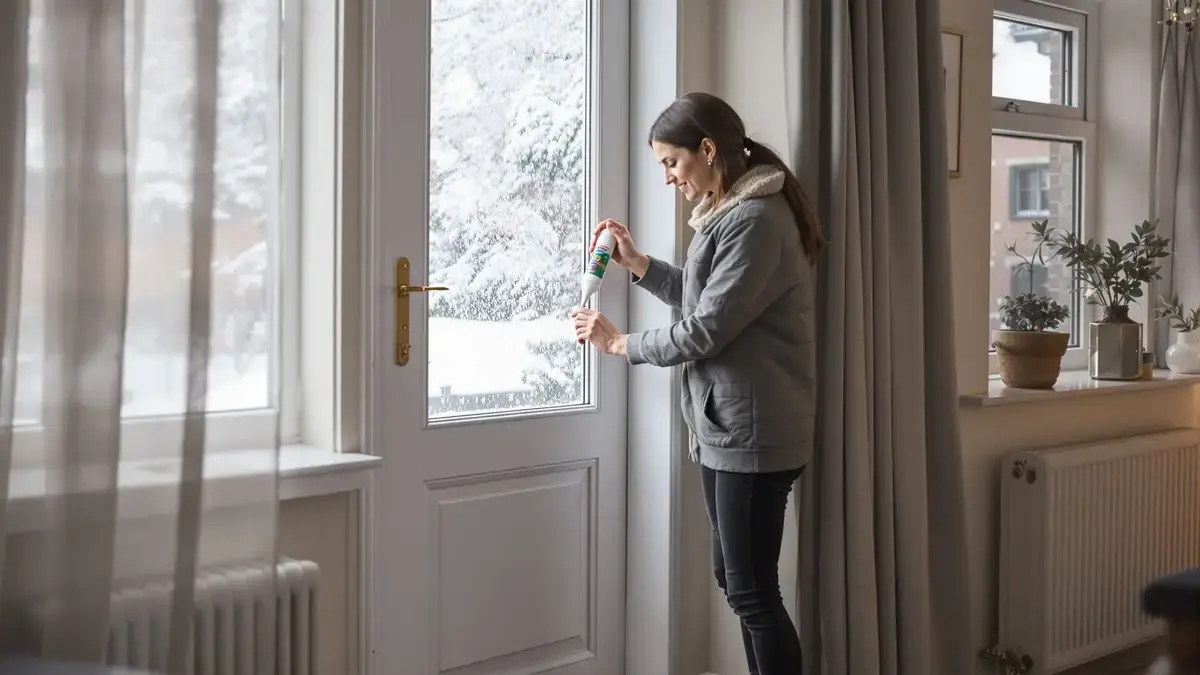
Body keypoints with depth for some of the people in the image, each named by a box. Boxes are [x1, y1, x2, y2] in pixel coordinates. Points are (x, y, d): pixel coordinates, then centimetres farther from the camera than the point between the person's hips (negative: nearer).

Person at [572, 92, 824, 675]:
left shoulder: (756, 219, -18)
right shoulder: (729, 212, 15)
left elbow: (706, 330, -19)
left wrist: (619, 343, -7)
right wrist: (636, 263, 11)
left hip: (753, 431, -10)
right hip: (725, 426, 10)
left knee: (752, 590, -3)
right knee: (733, 578, 17)